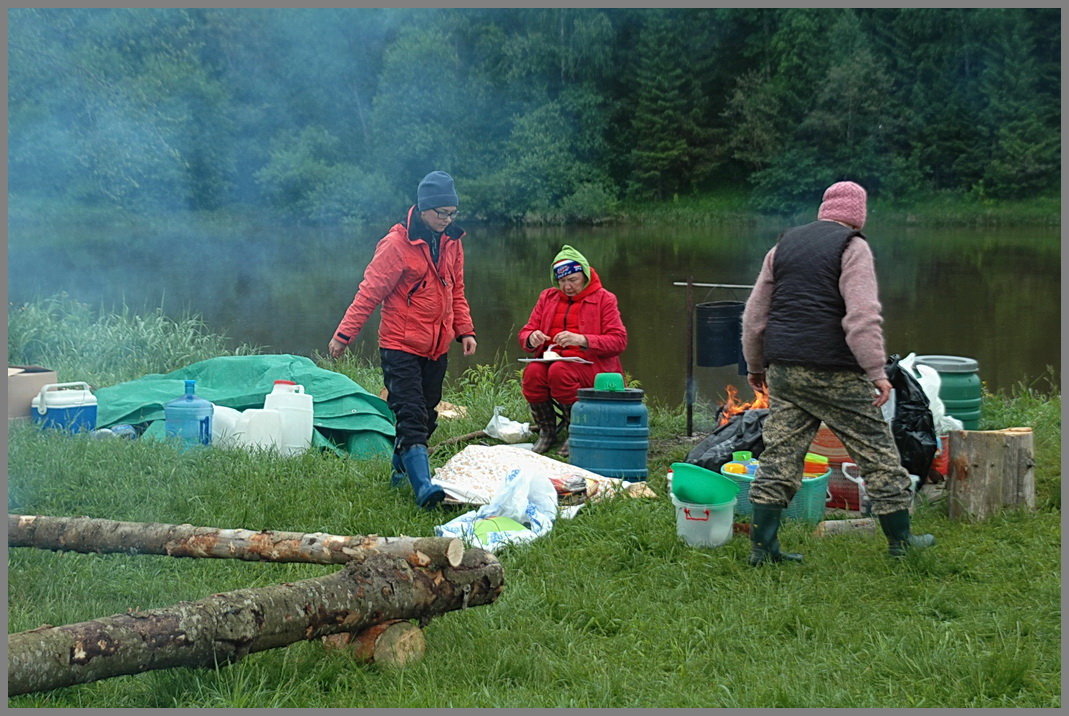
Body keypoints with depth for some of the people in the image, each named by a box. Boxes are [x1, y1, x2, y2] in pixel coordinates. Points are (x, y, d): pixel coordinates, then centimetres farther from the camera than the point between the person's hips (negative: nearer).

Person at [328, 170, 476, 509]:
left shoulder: (451, 242, 9)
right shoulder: (397, 244, -13)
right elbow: (369, 292, -11)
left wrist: (465, 330, 11)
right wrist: (344, 335, -12)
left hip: (437, 348, 7)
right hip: (401, 346, -7)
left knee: (426, 417, 12)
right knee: (412, 417, -13)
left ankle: (401, 470, 27)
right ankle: (423, 487, -21)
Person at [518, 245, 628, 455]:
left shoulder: (604, 299, 5)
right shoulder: (547, 297, 18)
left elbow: (619, 341, -6)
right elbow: (525, 333, 16)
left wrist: (582, 340, -21)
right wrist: (532, 339, -11)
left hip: (590, 364, -4)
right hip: (551, 359, 4)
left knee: (560, 371, -37)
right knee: (532, 372, -31)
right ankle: (547, 431, -11)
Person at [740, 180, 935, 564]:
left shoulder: (784, 245, 15)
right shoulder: (852, 247, -5)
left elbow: (754, 313, 17)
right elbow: (863, 316, -16)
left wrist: (755, 365, 26)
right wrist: (876, 372, -15)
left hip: (783, 370, 6)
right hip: (833, 373, -6)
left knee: (778, 456, 7)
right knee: (876, 451, 7)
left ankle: (762, 546, 6)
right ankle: (900, 539, 16)